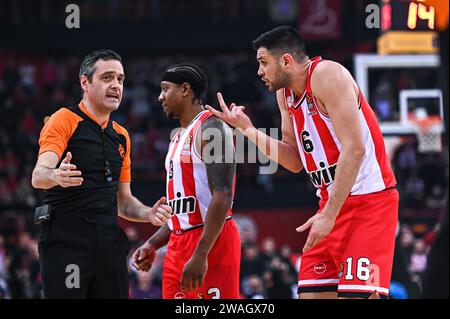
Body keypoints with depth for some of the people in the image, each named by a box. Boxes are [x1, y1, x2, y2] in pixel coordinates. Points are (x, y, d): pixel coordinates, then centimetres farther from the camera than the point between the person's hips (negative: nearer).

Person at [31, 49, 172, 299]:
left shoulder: (121, 136, 19)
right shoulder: (65, 120, -2)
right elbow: (38, 176, -16)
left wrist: (148, 213, 2)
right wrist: (56, 176, -40)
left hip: (109, 242, 6)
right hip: (65, 239, -6)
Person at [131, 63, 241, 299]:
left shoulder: (210, 129, -10)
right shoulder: (178, 138, 21)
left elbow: (222, 197, -20)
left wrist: (200, 255, -26)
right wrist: (152, 244, 14)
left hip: (210, 243, -10)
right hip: (179, 244, 10)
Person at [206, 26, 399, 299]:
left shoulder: (327, 75, -16)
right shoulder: (284, 92, 11)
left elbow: (354, 149, -22)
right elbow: (295, 161, 14)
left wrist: (329, 215, -24)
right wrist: (248, 129, 2)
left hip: (370, 200, -9)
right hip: (334, 202, 9)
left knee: (355, 295, -17)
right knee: (311, 293, 3)